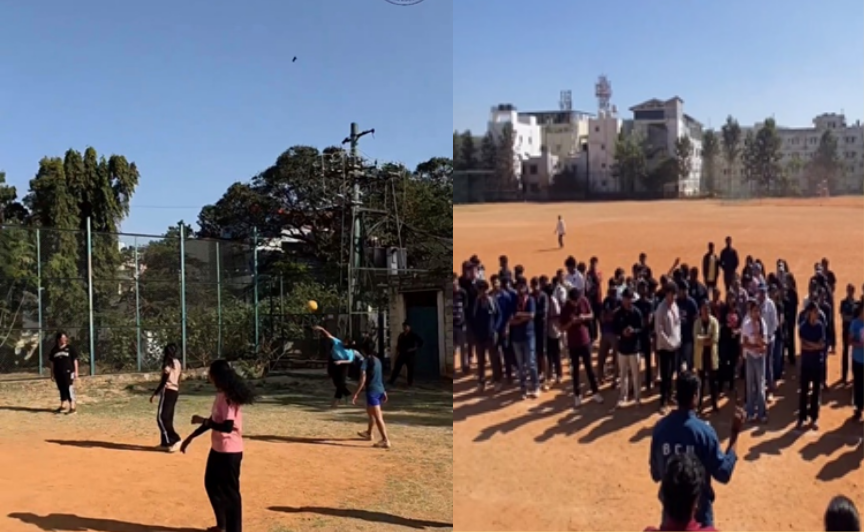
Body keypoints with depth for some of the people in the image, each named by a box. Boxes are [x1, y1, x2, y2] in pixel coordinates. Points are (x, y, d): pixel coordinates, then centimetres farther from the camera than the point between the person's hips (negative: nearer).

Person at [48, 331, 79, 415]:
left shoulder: (70, 348, 0)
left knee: (69, 389, -8)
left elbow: (75, 361, 0)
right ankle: (63, 406, 24)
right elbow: (52, 363, 13)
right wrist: (52, 374, 10)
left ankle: (73, 407, -8)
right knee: (62, 390, 12)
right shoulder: (54, 350, 9)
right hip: (58, 373, 4)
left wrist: (76, 372, -4)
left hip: (68, 372, -4)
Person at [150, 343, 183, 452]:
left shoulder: (168, 362, -12)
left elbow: (164, 381, -15)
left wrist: (155, 394, -11)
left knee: (161, 417, -8)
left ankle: (175, 440, -16)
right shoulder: (178, 363, 14)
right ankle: (166, 443, 18)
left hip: (168, 391, -9)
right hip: (175, 391, 9)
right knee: (168, 417, 14)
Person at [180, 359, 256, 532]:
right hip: (217, 449, 10)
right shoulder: (221, 394, 8)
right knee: (212, 485, 23)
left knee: (230, 492, 0)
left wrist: (202, 420, -18)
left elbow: (228, 426, -29)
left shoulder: (227, 396, -22)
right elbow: (214, 421, 17)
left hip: (229, 452, -10)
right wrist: (190, 438, 20)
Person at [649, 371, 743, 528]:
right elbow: (724, 474, -12)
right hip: (699, 509, -3)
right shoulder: (704, 431, -20)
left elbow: (655, 474, 0)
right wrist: (735, 434, -9)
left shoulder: (660, 428, -9)